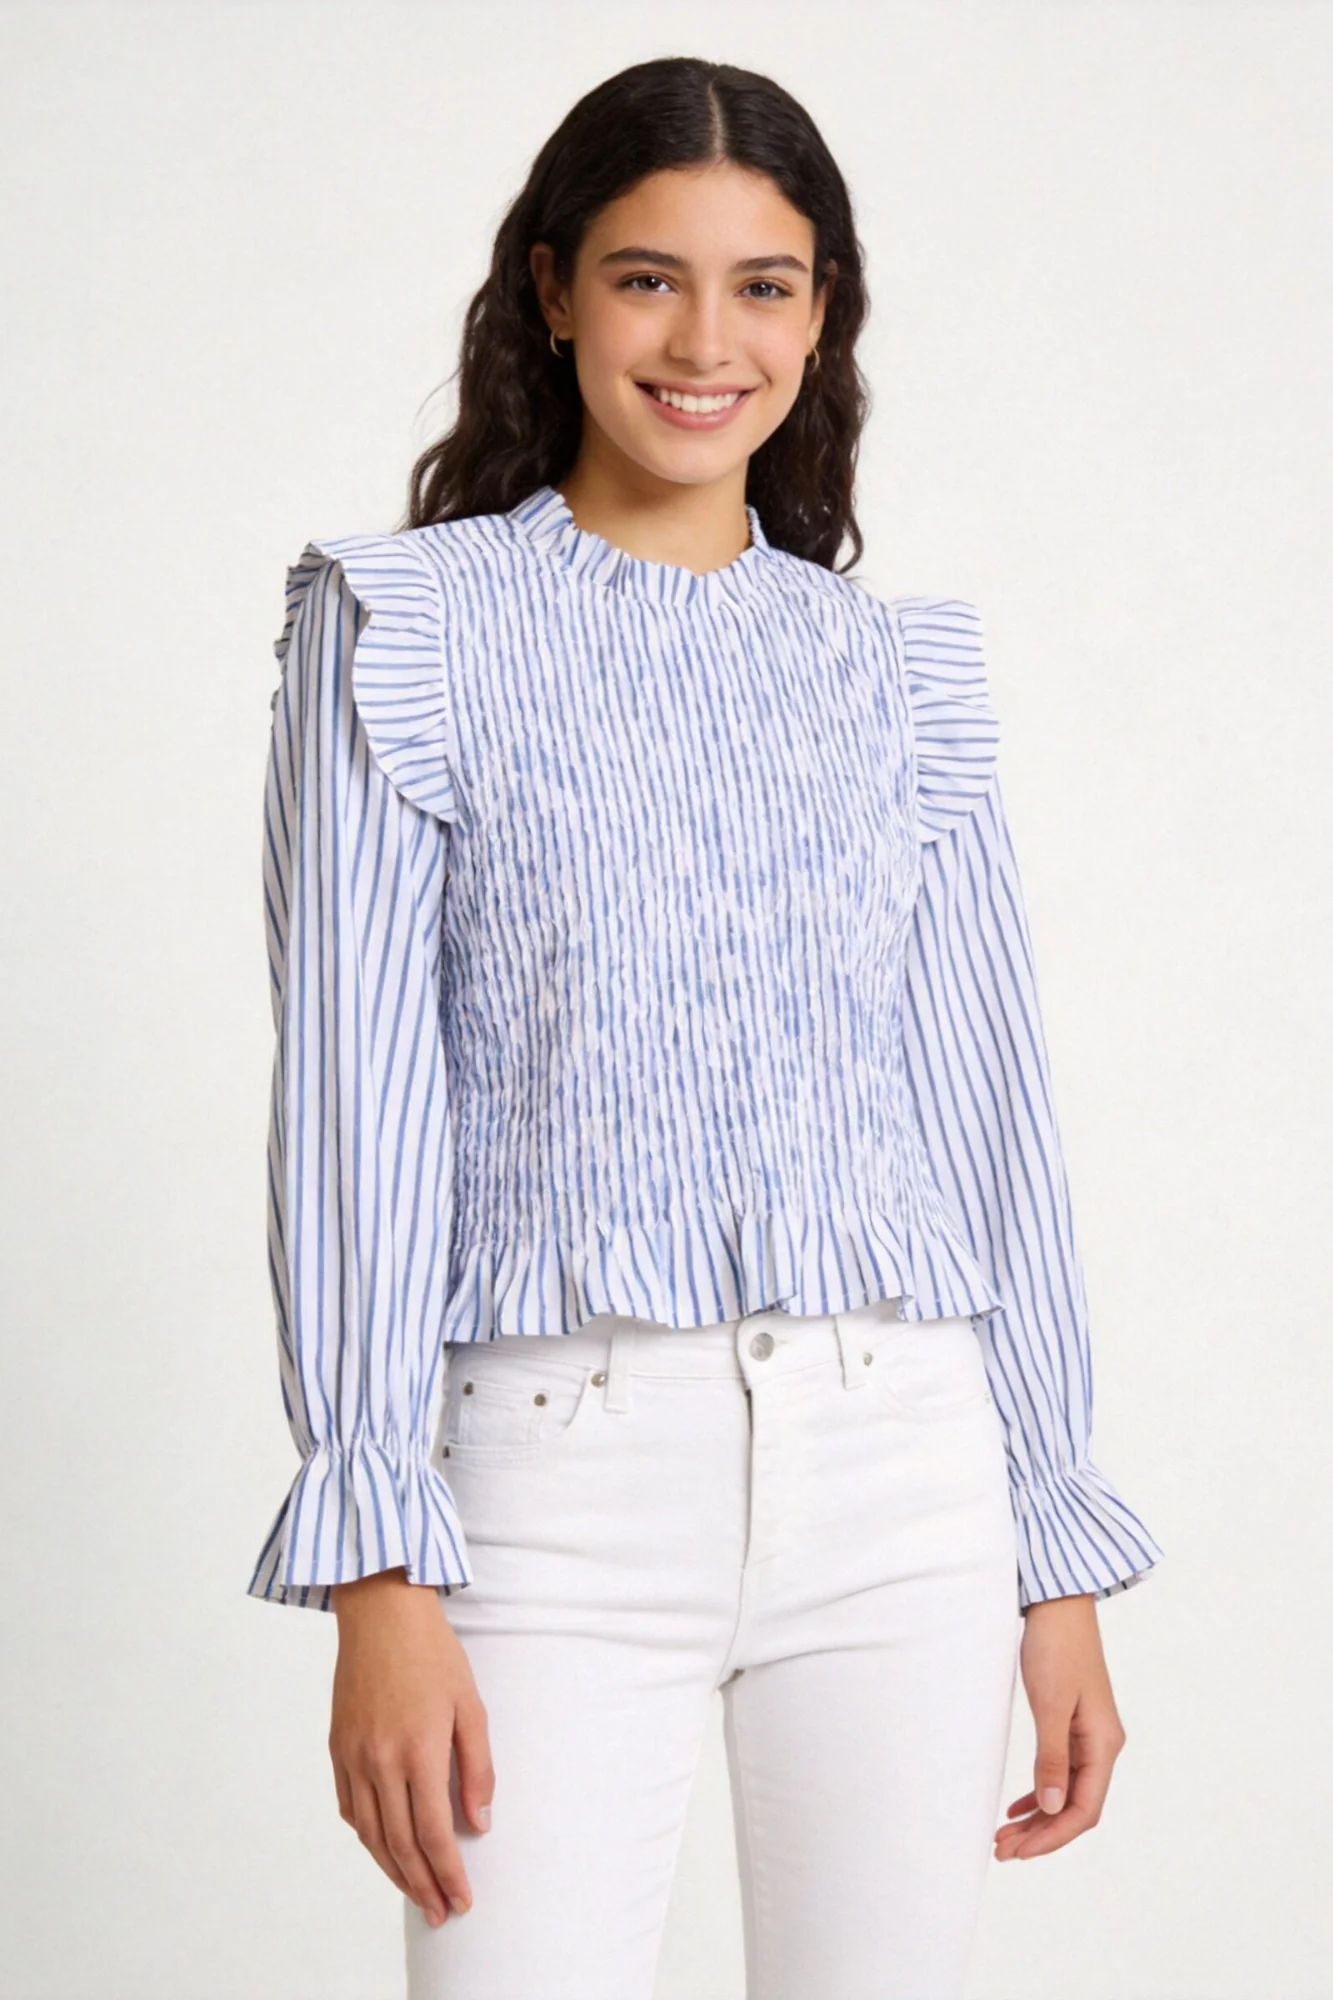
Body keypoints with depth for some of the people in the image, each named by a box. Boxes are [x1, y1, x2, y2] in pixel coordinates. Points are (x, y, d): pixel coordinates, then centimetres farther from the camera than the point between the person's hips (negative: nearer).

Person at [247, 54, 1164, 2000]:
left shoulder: (904, 667, 11)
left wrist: (1061, 1555, 10)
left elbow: (989, 1110, 12)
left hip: (901, 1473, 3)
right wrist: (378, 1570, -10)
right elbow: (357, 1093, -3)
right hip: (565, 1474, -3)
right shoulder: (406, 625, 2)